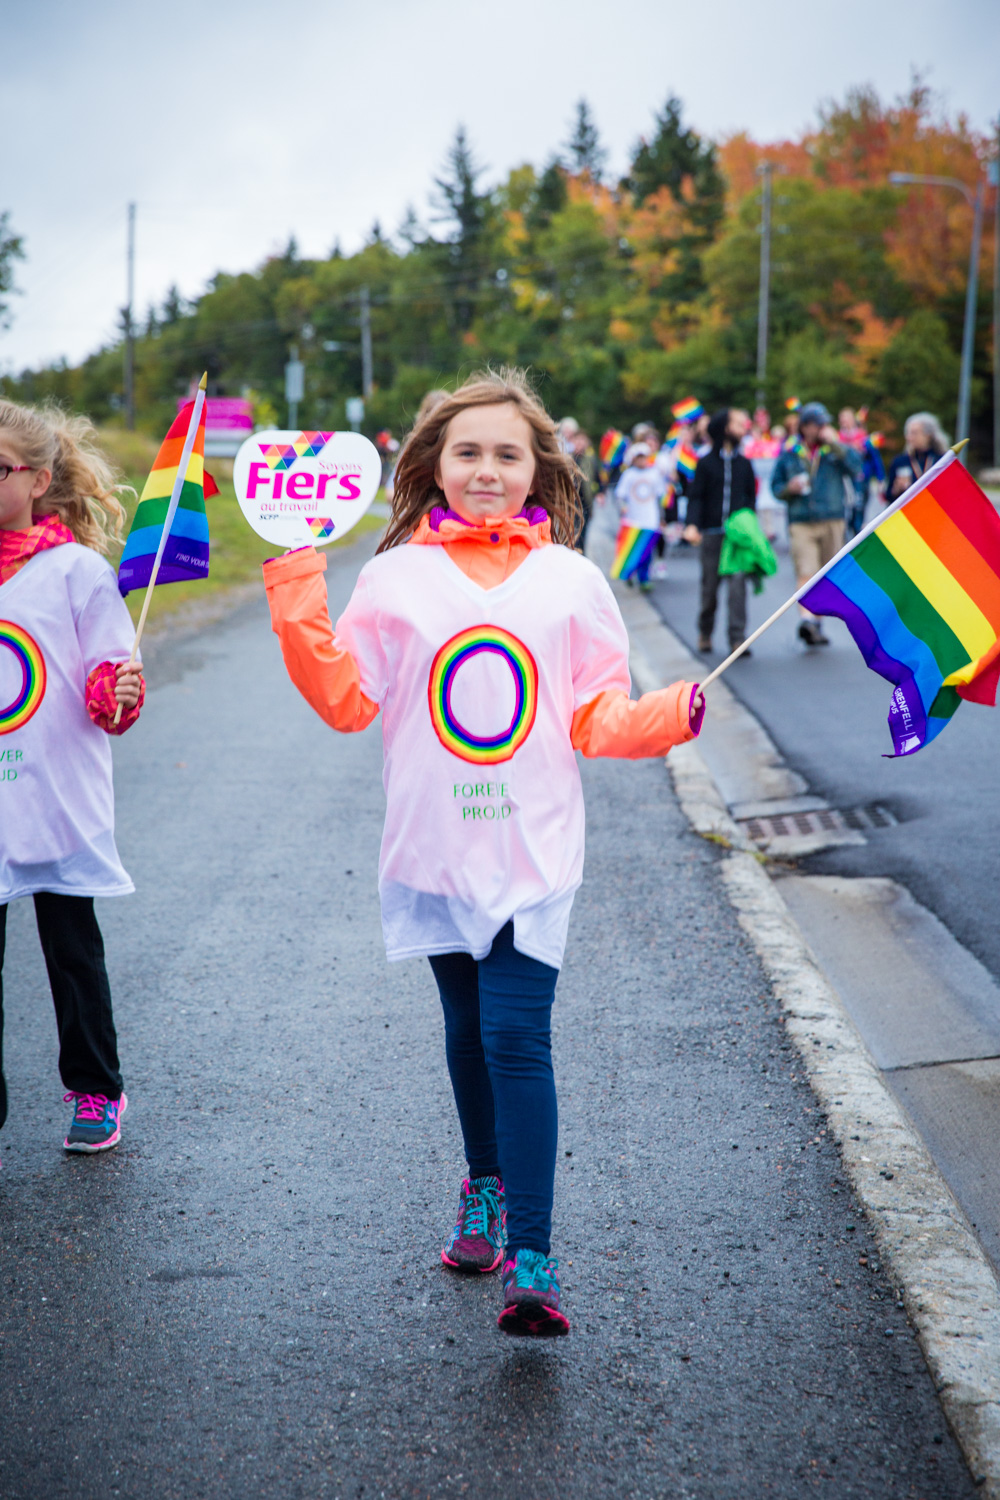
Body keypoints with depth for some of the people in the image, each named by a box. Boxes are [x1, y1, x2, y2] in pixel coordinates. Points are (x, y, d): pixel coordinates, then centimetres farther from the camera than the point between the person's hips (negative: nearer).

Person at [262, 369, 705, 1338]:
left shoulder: (569, 580, 3)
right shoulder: (397, 576, 4)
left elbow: (596, 718, 4)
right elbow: (346, 699, -1)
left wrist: (670, 715, -14)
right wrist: (298, 604, -10)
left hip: (533, 850, -2)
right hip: (435, 849, 2)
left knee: (517, 1036, -11)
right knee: (467, 1028, 16)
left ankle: (530, 1257, -9)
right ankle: (486, 1186, 39)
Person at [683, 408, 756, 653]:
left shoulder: (744, 464, 11)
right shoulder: (706, 463, 3)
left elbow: (750, 496, 15)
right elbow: (696, 497, 1)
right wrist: (692, 525, -14)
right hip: (712, 532, -1)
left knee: (738, 582, -10)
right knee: (710, 585, 5)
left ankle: (737, 637, -11)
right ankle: (705, 631, 26)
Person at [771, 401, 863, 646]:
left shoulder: (835, 451, 9)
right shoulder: (789, 455, 10)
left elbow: (856, 468, -9)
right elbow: (775, 486, 14)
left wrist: (836, 444, -12)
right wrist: (789, 488, -7)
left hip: (832, 522, 1)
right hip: (801, 523, -1)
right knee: (806, 573, -16)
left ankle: (816, 623, 19)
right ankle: (806, 620, -29)